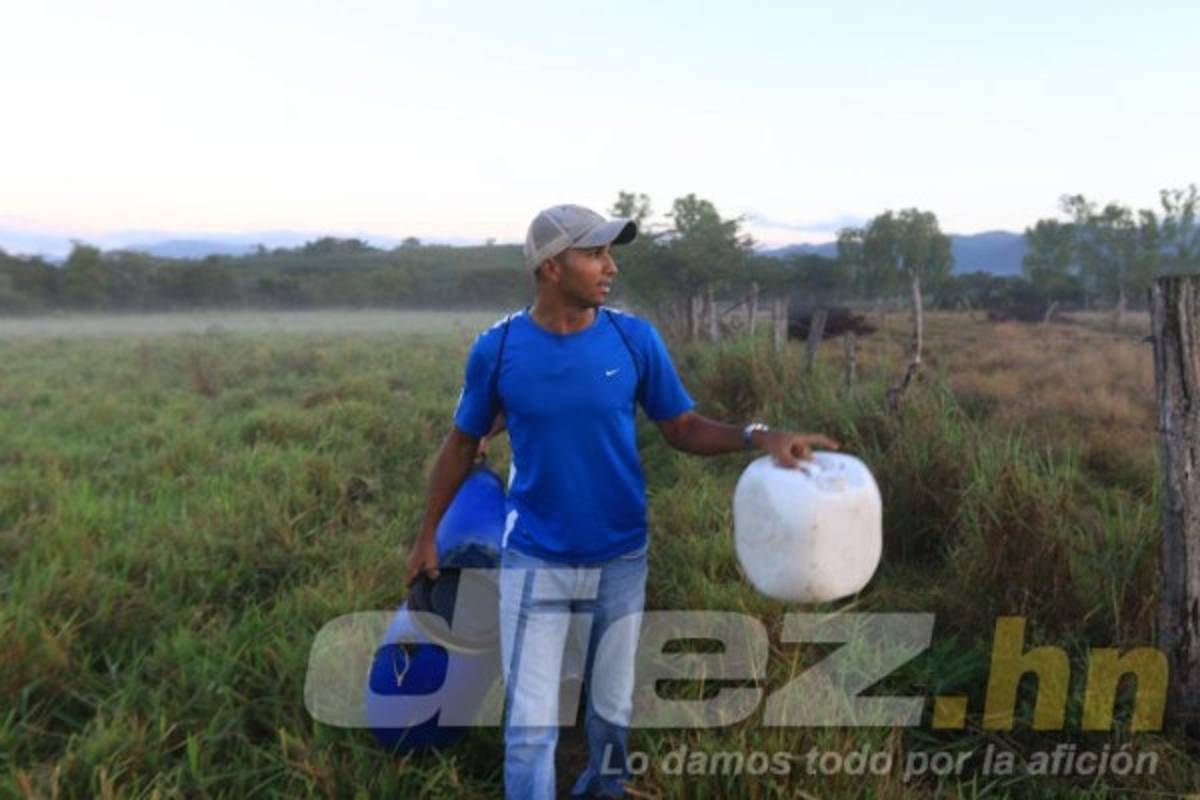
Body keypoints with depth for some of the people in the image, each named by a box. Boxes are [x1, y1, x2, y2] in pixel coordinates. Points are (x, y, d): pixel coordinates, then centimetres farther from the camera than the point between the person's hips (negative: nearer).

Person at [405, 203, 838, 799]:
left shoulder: (635, 338, -9)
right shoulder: (497, 348, -11)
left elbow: (683, 428, -2)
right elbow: (462, 444, 2)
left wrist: (760, 438, -20)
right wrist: (427, 536, 8)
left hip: (620, 559, 2)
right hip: (534, 561, -1)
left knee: (611, 709, 19)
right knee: (531, 725, 3)